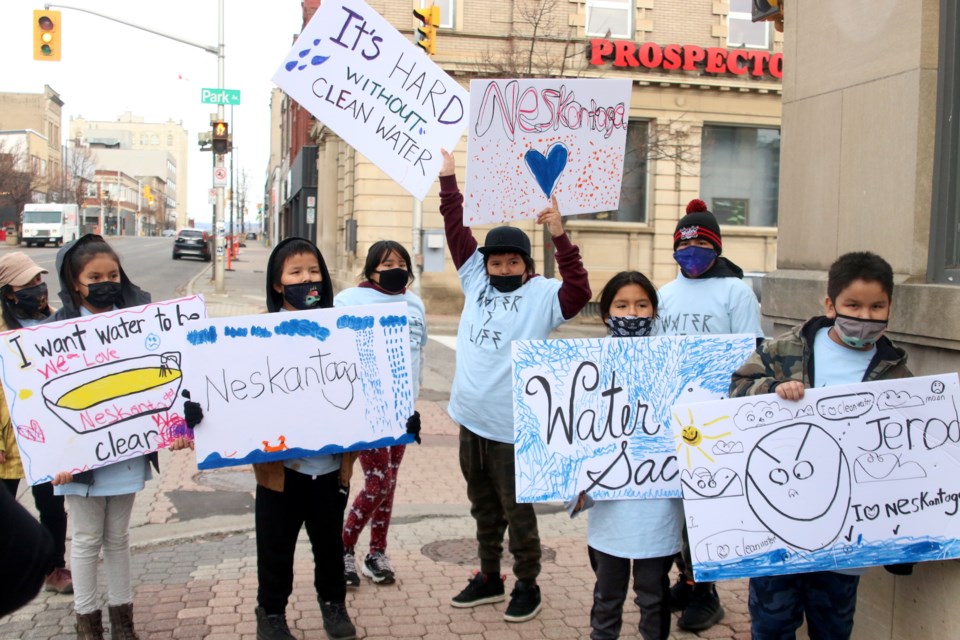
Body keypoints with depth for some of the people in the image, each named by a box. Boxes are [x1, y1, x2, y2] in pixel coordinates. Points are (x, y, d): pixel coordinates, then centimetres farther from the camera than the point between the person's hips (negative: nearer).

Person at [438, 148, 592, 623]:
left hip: (513, 427, -5)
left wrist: (560, 238, -33)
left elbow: (579, 292, -25)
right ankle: (488, 578, 34)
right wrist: (448, 181, 4)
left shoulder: (543, 295, -8)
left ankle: (527, 586, 23)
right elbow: (458, 231, 7)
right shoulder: (476, 279, 6)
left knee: (517, 512, 7)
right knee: (483, 508, 19)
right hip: (471, 419, 6)